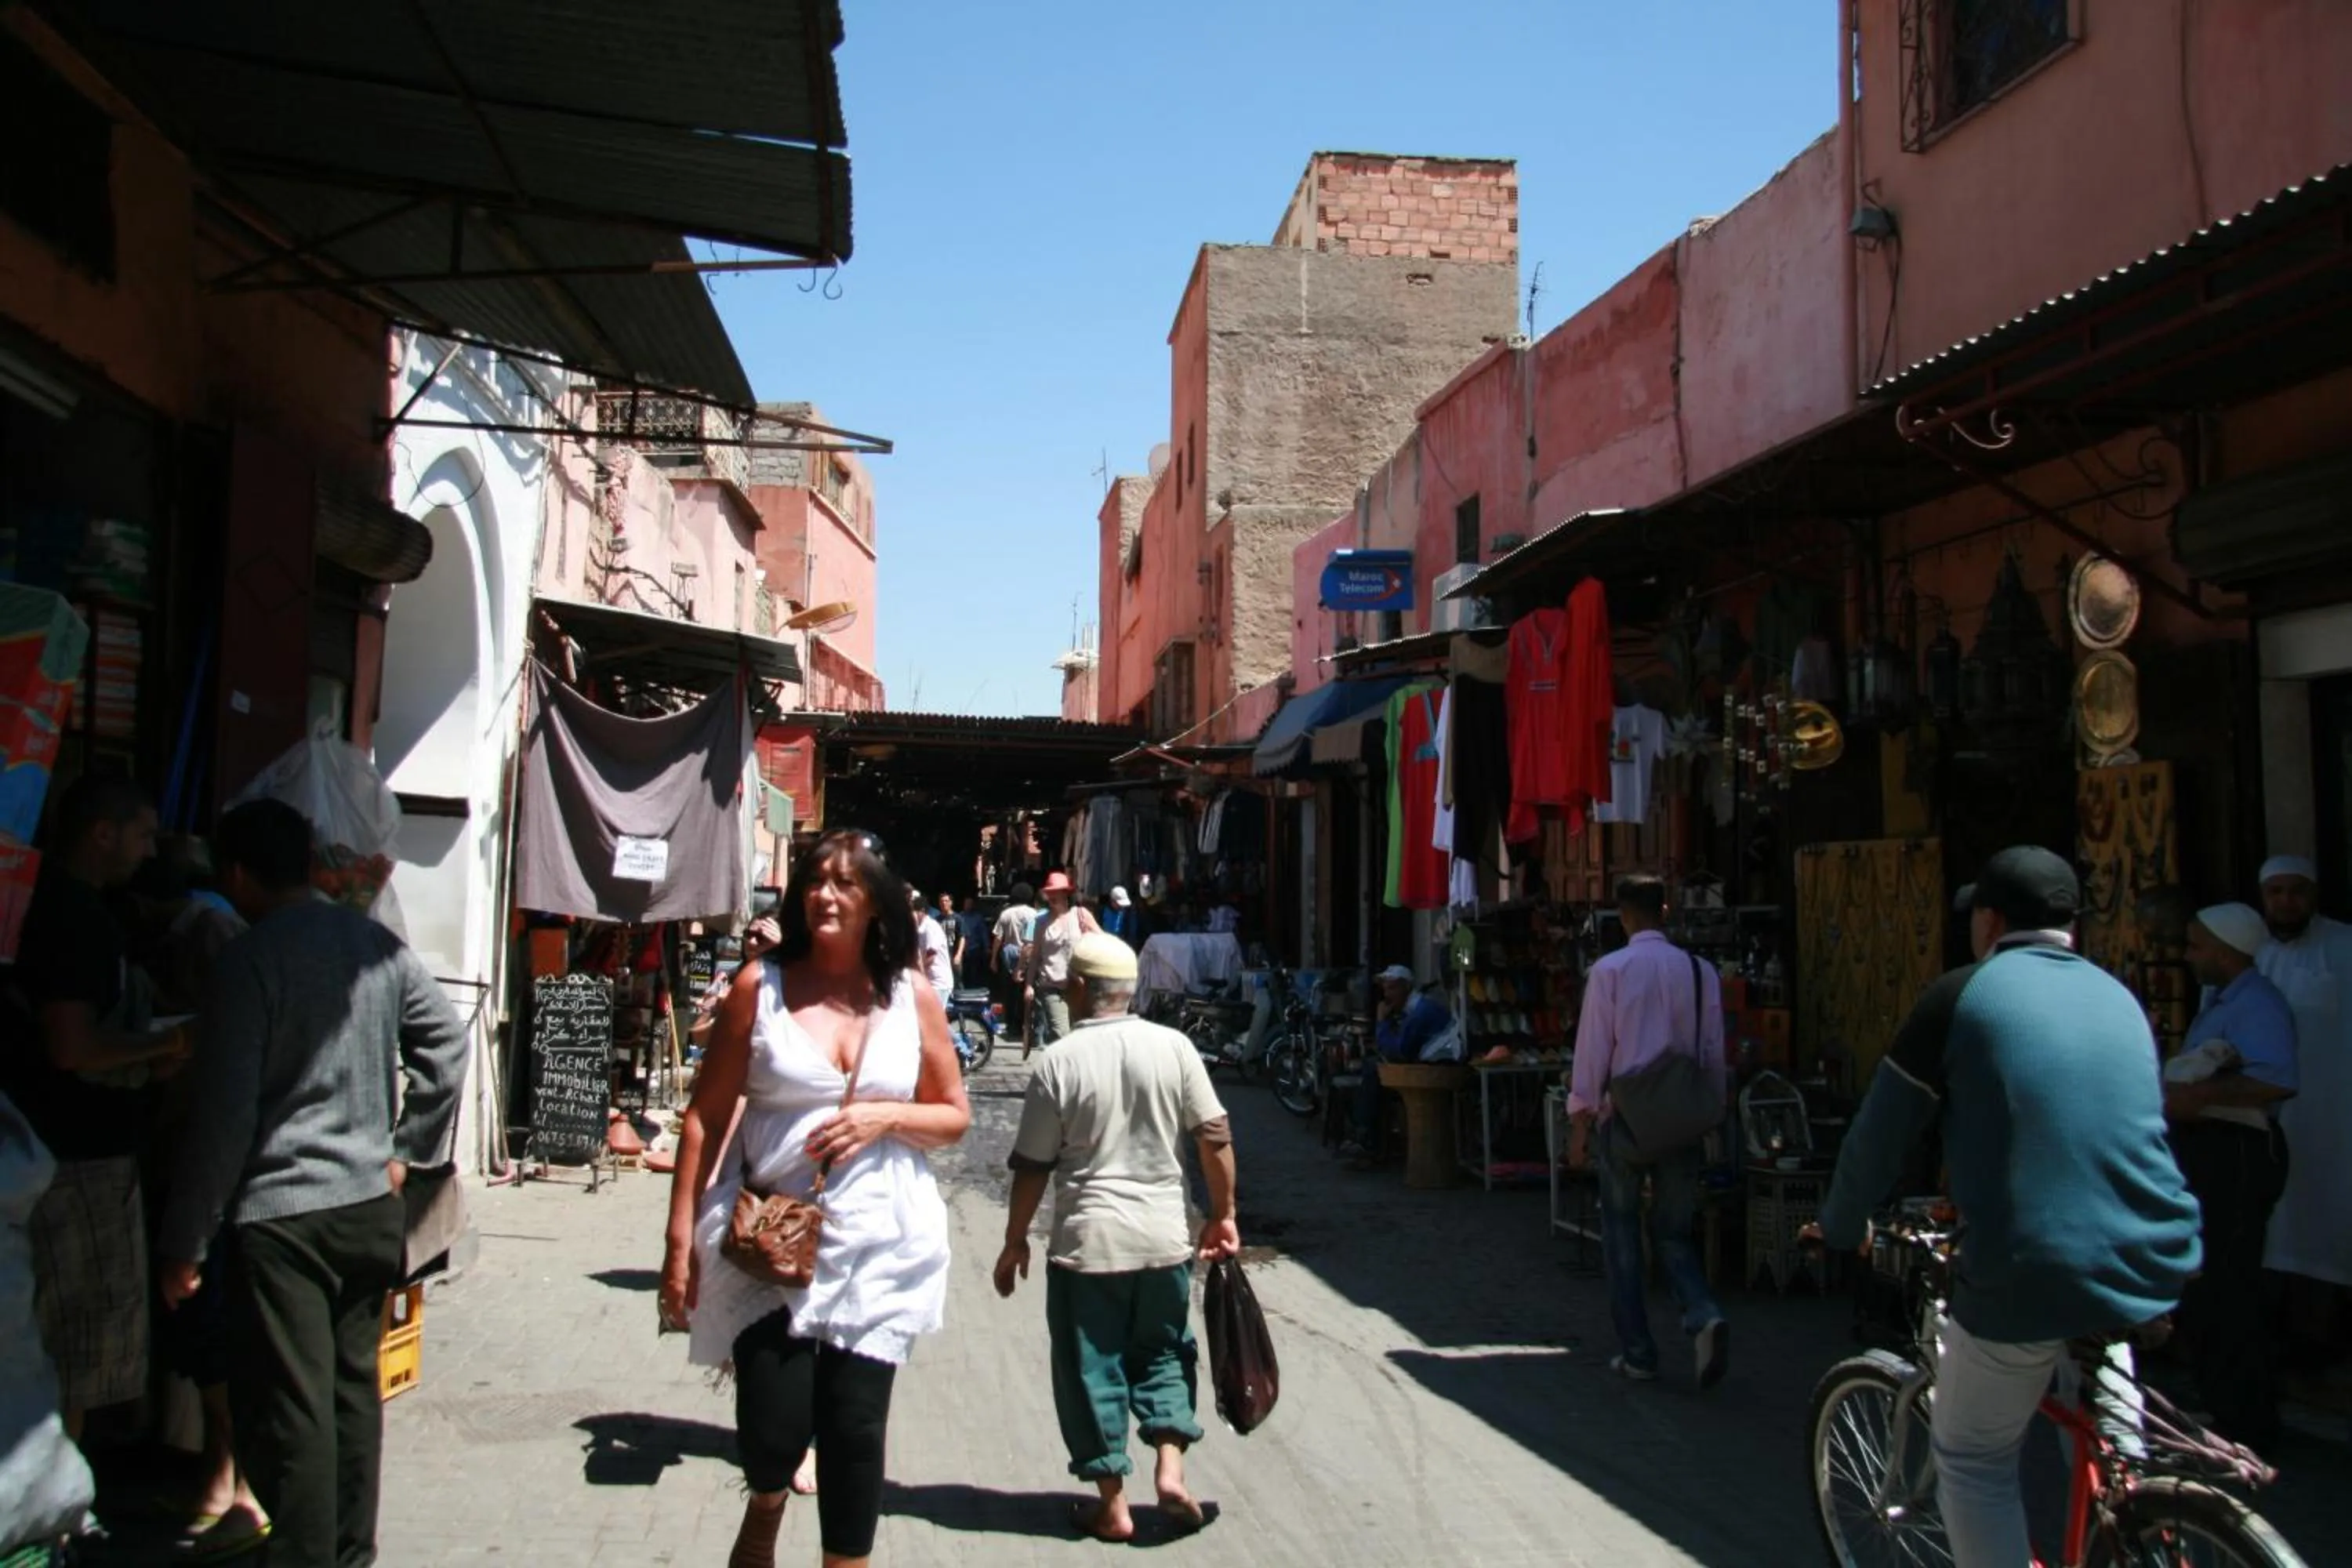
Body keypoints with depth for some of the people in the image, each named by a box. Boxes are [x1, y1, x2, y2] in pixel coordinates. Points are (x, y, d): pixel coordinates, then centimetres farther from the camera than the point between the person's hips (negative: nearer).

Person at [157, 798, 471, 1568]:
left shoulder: (249, 960, -12)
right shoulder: (378, 944, 4)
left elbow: (224, 1113, -13)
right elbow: (447, 1044, 8)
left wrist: (184, 1243, -6)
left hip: (281, 1213, -6)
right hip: (371, 1205, 6)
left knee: (290, 1409, 0)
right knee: (353, 1387, 16)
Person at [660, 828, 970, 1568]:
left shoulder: (912, 995, 3)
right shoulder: (760, 985, -1)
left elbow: (955, 1117, 10)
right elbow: (705, 1117, 1)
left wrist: (885, 1117, -10)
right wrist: (681, 1236, -2)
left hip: (877, 1244, 1)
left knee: (856, 1426, 2)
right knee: (774, 1428, -5)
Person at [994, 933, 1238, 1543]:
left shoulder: (1058, 1063, -10)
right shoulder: (1173, 1046, -3)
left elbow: (1032, 1167, -5)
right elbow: (1216, 1137, -2)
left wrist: (1015, 1242, 7)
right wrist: (1223, 1215, 10)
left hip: (1087, 1241, -3)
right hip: (1165, 1237, 3)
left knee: (1092, 1368, 10)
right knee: (1163, 1352, 21)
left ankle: (1112, 1505, 17)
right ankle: (1170, 1467, 8)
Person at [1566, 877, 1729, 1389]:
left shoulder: (1609, 970, -8)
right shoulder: (1701, 971, 2)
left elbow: (1593, 1050, -7)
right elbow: (1714, 1052, 6)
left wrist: (1580, 1123, 0)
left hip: (1624, 1117, -3)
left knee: (1622, 1236, 10)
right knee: (1674, 1233, 14)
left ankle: (1637, 1353, 13)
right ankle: (1704, 1316, -11)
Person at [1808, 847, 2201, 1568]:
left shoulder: (1962, 996, -4)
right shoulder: (2121, 999, 12)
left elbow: (1878, 1133, 0)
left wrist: (1842, 1227, 18)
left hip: (2024, 1275, -5)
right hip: (2145, 1266, 6)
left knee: (1974, 1464, 13)